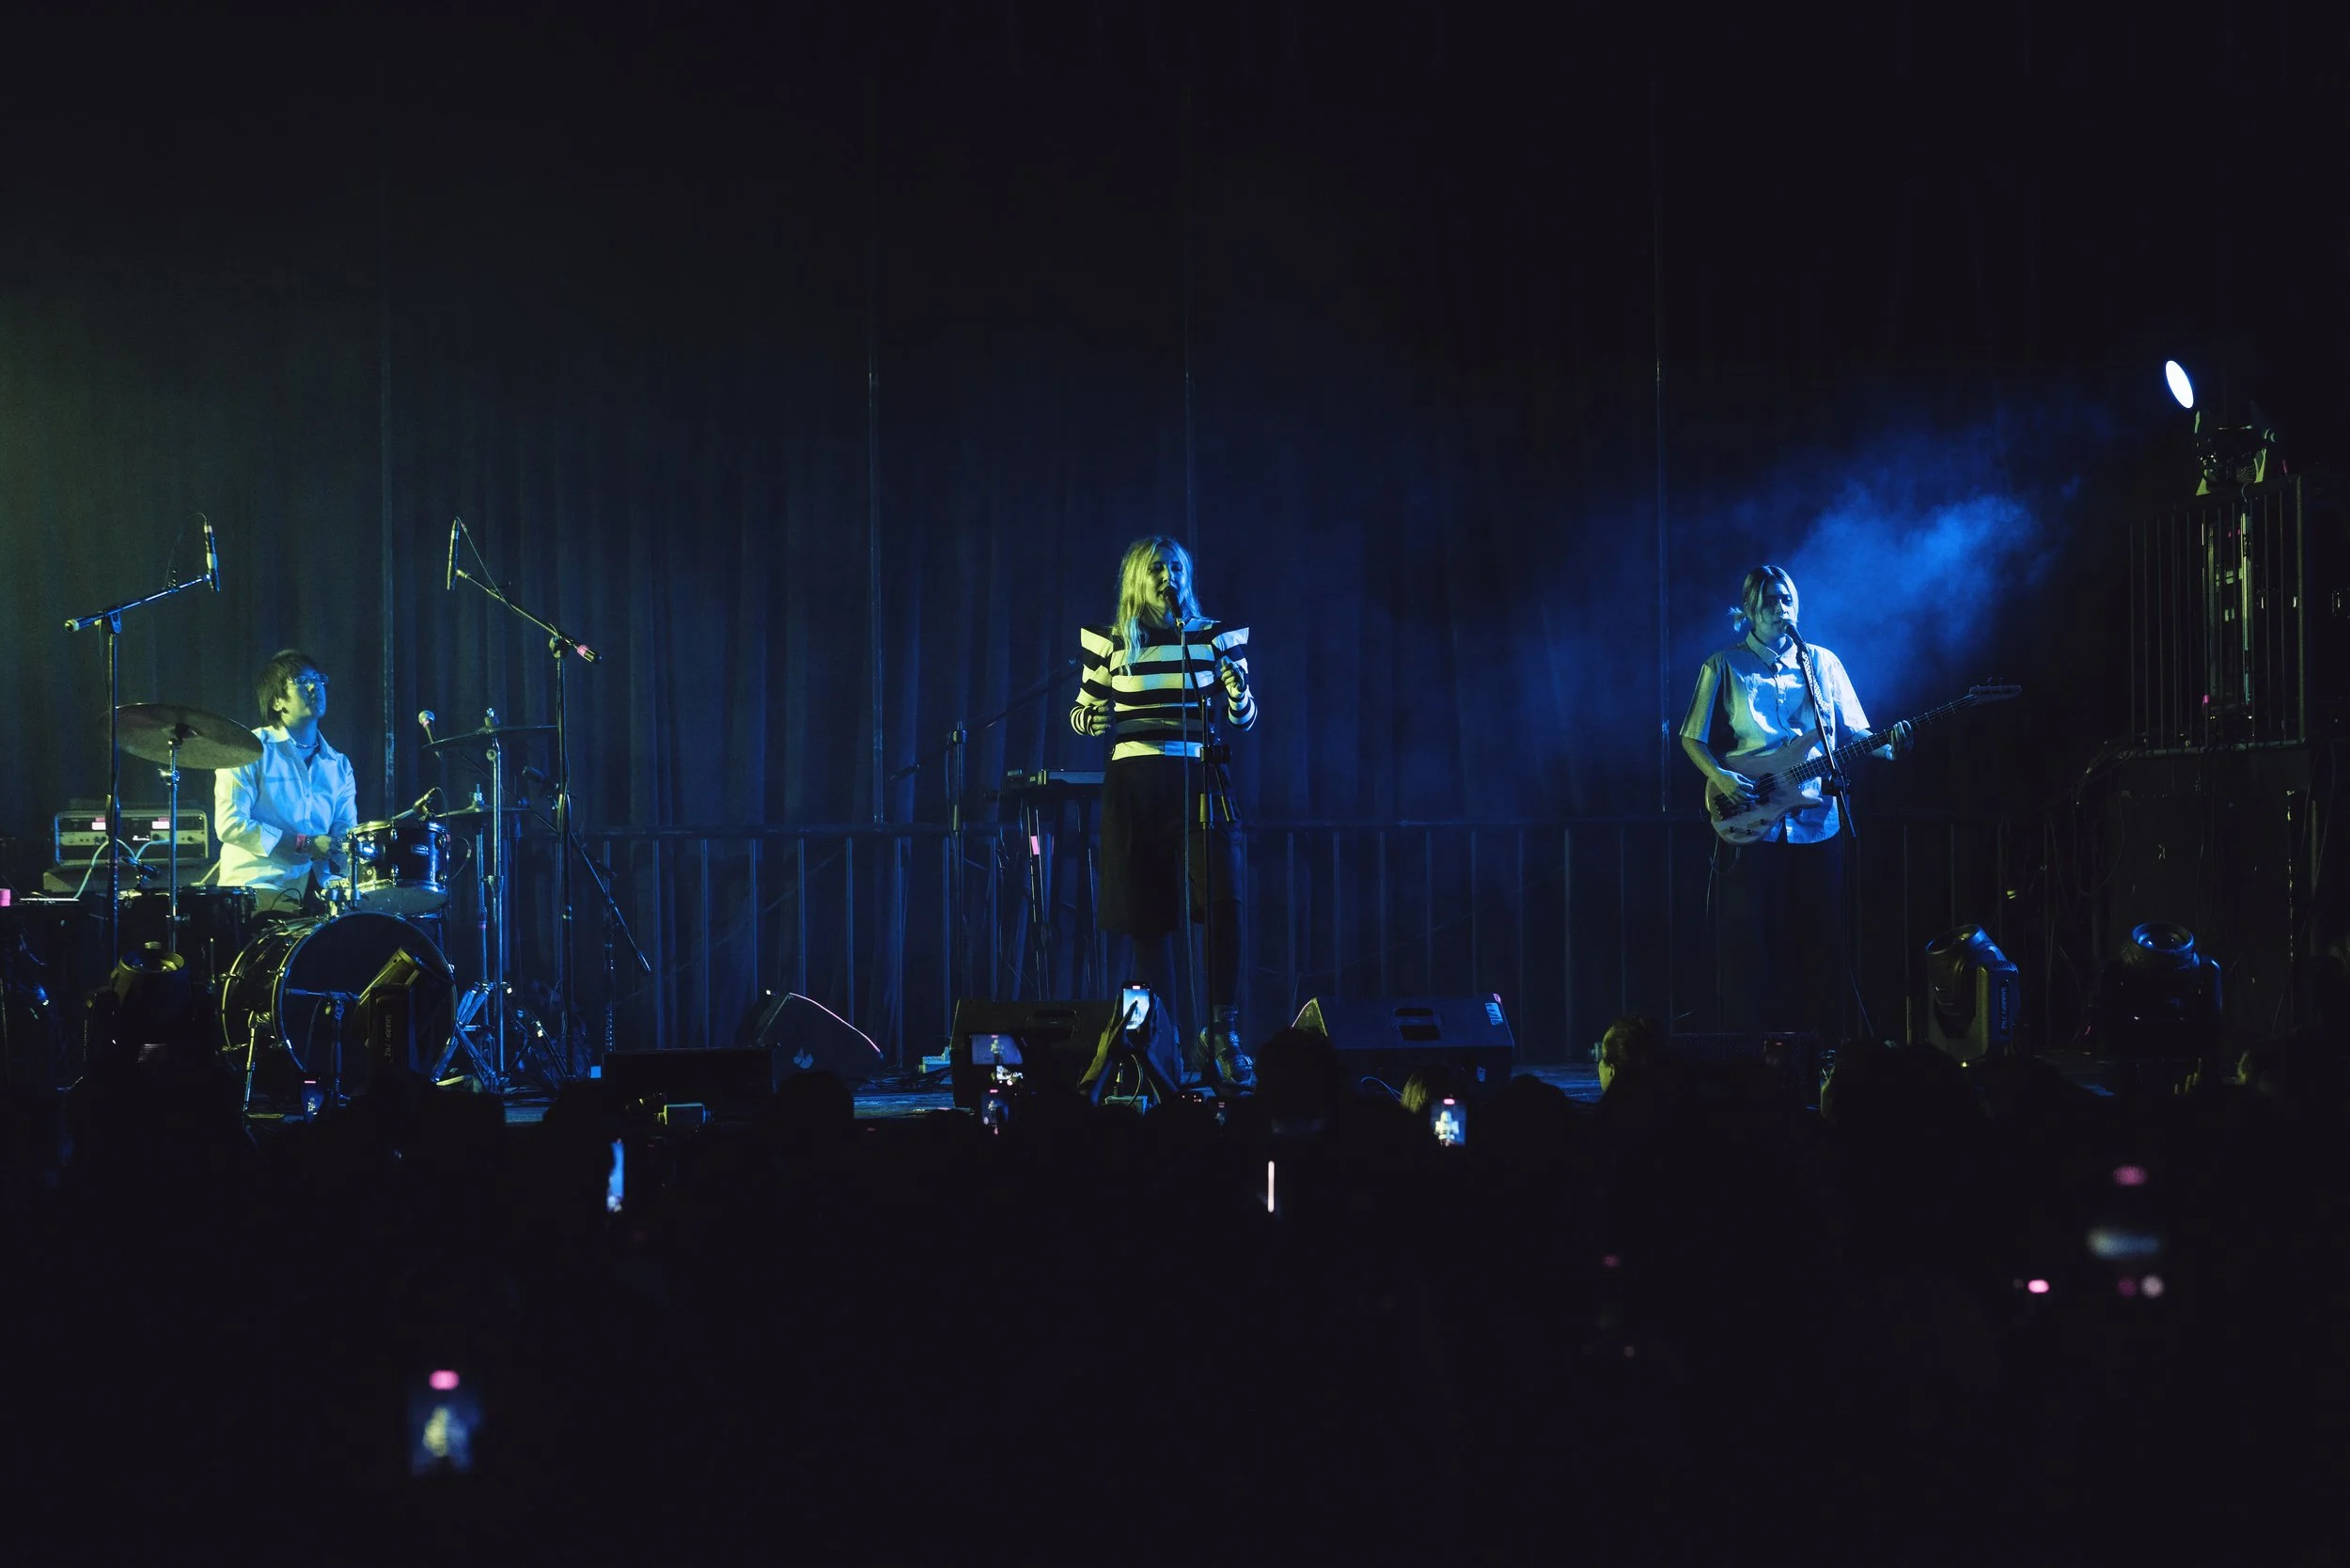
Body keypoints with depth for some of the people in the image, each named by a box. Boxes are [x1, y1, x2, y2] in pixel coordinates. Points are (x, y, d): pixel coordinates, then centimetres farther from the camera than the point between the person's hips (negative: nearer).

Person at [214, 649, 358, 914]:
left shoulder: (338, 766, 16)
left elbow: (346, 835, 12)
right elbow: (229, 825, -11)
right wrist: (305, 844, -13)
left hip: (317, 887, 6)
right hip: (259, 885, -6)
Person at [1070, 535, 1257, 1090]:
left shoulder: (1214, 636, 7)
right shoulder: (1110, 643, 7)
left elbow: (1245, 719, 9)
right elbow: (1081, 713, 16)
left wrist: (1238, 693, -14)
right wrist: (1093, 721, -8)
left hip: (1198, 783, -1)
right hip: (1132, 788, 1)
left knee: (1223, 902, -17)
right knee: (1145, 917, 3)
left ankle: (1222, 1031, -8)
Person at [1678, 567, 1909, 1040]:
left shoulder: (1823, 663, 12)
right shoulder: (1724, 667, 5)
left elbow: (1853, 733, 12)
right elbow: (1693, 738, 5)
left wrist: (1887, 746, -9)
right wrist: (1721, 777, -13)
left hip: (1816, 823, 3)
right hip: (1751, 827, -3)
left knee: (1820, 947, 2)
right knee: (1752, 949, -4)